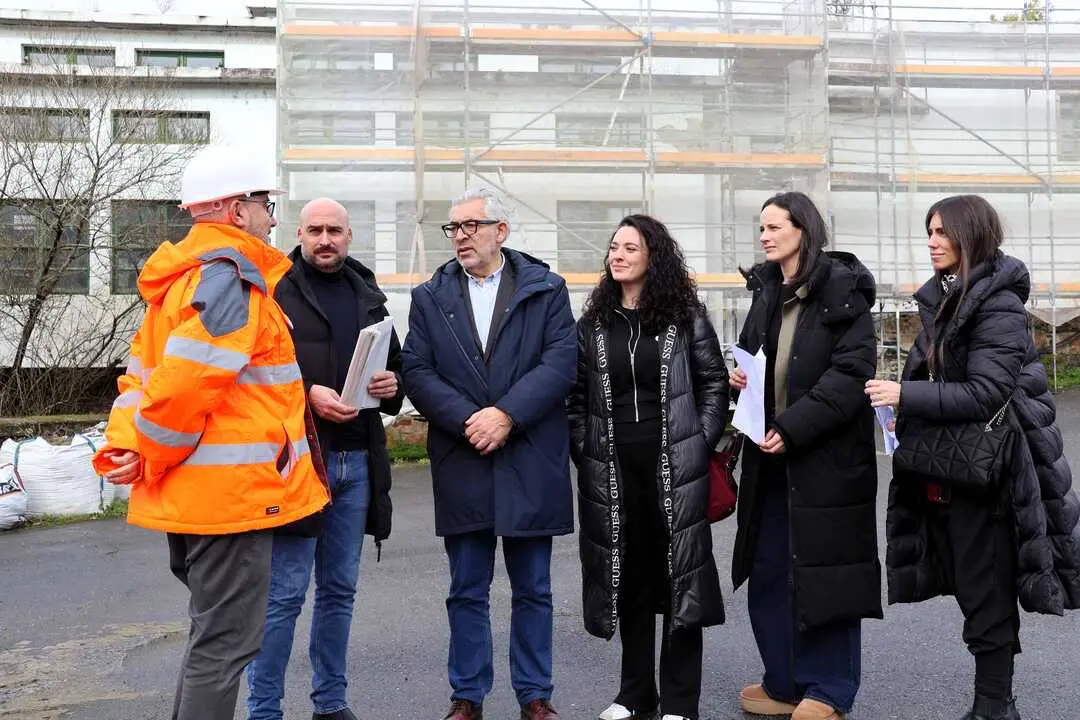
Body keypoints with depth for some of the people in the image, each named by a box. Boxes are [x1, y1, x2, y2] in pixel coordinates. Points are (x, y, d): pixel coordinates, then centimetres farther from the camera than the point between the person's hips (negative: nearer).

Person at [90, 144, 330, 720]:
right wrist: (149, 458, -9)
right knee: (227, 640, 0)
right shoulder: (230, 278, -16)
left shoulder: (180, 277, 16)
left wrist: (121, 447, 1)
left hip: (187, 494, 10)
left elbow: (143, 373, 13)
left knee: (213, 630, 22)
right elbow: (186, 382, -23)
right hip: (231, 491, -10)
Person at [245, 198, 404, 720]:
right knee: (285, 591, -3)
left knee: (339, 589, 14)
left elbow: (396, 362, 22)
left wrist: (393, 384, 0)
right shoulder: (275, 289, -1)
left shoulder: (367, 294, 16)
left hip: (357, 461, 6)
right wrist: (307, 394, -19)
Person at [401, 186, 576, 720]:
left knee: (532, 590, 10)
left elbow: (561, 362, -6)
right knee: (466, 592, 10)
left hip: (531, 462, -1)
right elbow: (417, 373, 0)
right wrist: (468, 420, -14)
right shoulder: (429, 297, 9)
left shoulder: (546, 289, 4)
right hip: (461, 463, 1)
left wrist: (505, 414, -17)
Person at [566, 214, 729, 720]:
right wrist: (584, 451, 1)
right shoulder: (594, 322, 8)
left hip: (676, 467, -2)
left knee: (680, 575, 2)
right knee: (628, 577, 10)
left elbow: (715, 382, 3)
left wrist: (700, 443, -5)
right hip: (613, 470, 3)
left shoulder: (686, 316, 2)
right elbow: (575, 396, 10)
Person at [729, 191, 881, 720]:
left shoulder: (842, 291, -8)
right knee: (768, 569, 10)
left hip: (827, 457, -7)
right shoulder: (766, 291, 12)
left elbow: (852, 373, -14)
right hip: (770, 457, 7)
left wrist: (793, 427, -19)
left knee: (823, 571, 2)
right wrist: (741, 376, -1)